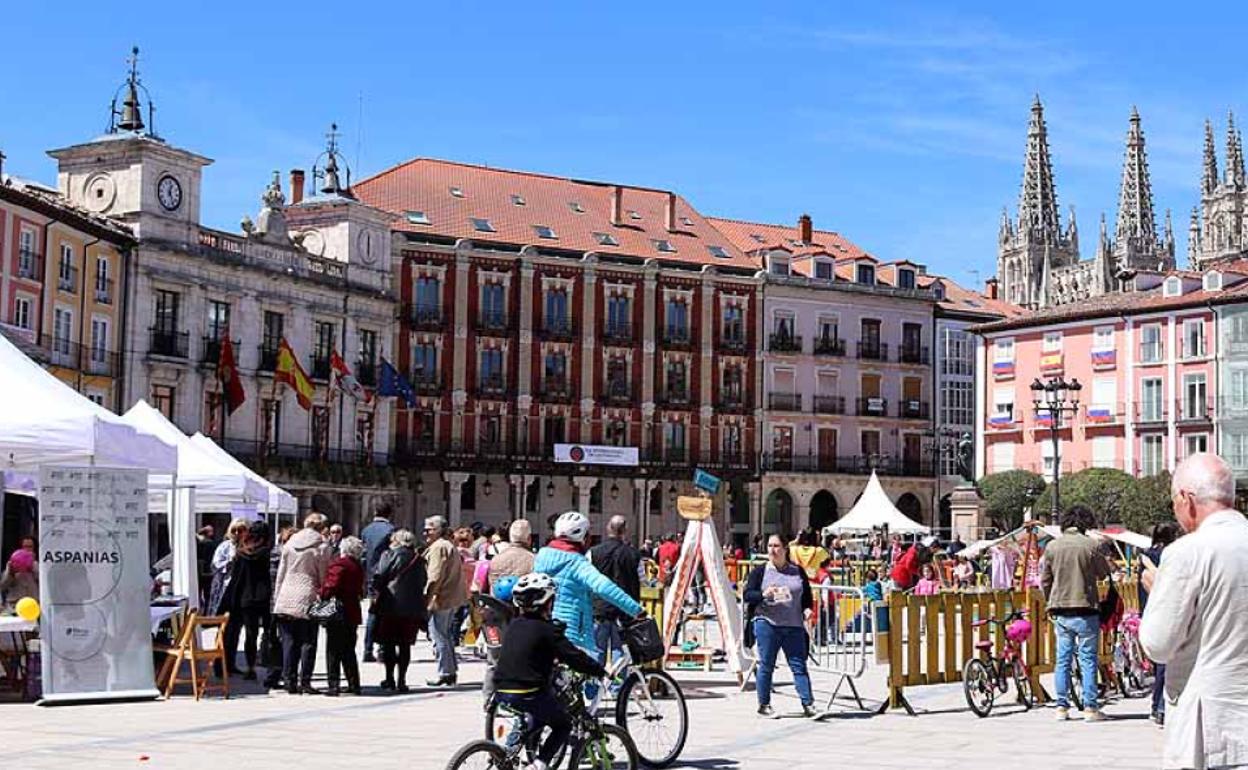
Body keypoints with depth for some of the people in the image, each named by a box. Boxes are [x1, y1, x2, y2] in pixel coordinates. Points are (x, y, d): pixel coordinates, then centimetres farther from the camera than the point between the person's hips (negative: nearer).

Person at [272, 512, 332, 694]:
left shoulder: (289, 544, 9)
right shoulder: (322, 547, -4)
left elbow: (280, 573, 11)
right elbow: (324, 577, -3)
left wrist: (276, 598, 16)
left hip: (286, 599, 4)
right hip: (308, 599, -4)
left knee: (289, 642, 7)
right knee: (308, 642, 3)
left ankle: (290, 681, 8)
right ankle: (305, 681, 1)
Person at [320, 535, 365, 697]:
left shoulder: (339, 564, -13)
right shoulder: (358, 567, 11)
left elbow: (330, 586, -21)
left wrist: (322, 594, -7)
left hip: (337, 615, -7)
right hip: (352, 613, 7)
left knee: (333, 651, -1)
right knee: (349, 651, 15)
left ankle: (333, 686, -3)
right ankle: (354, 685, 15)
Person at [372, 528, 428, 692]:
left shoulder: (390, 555, -3)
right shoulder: (419, 560, 9)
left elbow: (379, 577, -9)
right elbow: (424, 582, 9)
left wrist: (377, 594, 4)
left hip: (391, 604, -3)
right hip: (413, 607, 3)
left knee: (388, 642, 7)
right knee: (405, 644, 7)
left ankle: (390, 679, 8)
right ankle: (401, 680, 5)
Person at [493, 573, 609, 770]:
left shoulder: (514, 625, 11)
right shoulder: (547, 629, -11)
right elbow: (573, 656, -12)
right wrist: (600, 671, -1)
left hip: (503, 692, 7)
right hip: (528, 694, -7)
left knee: (542, 713, 33)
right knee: (564, 724, 12)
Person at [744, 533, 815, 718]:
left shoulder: (798, 571, 11)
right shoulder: (760, 571, 4)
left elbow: (807, 596, 18)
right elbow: (747, 594, 0)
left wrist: (807, 609, -1)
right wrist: (763, 594, -18)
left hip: (794, 626, 2)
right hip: (767, 623, -2)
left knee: (799, 665, -1)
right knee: (766, 665, 2)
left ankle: (808, 704, -1)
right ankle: (764, 705, 11)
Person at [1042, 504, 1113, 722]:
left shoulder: (1052, 546, 3)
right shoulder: (1089, 545, -9)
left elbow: (1044, 580, 8)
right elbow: (1105, 572, 2)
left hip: (1060, 611, 3)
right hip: (1085, 610, -3)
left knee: (1062, 659, 9)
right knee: (1088, 659, 3)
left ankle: (1062, 707, 11)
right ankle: (1090, 707, 3)